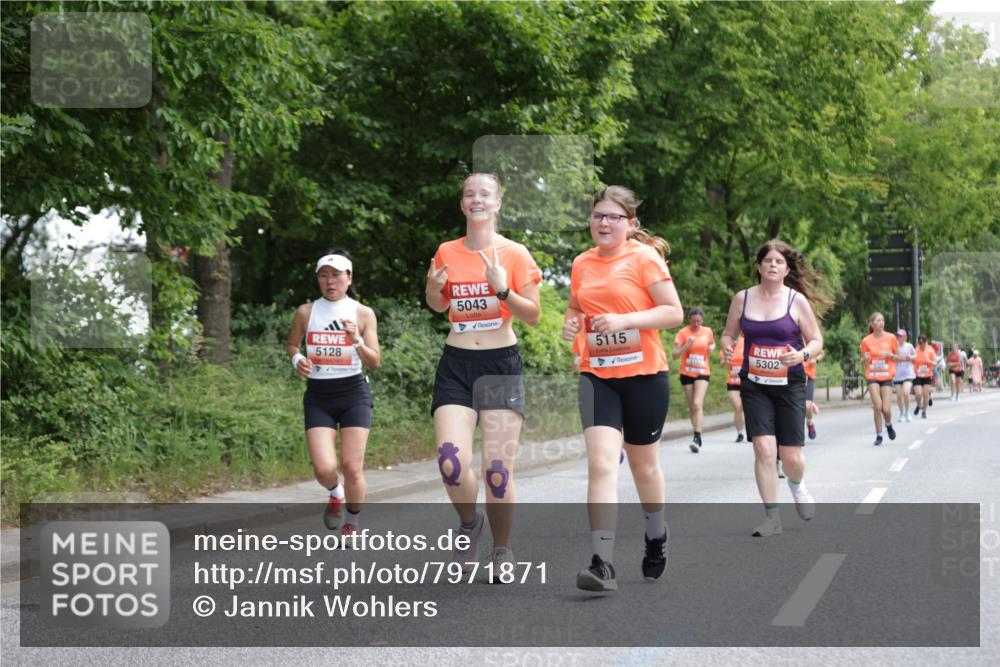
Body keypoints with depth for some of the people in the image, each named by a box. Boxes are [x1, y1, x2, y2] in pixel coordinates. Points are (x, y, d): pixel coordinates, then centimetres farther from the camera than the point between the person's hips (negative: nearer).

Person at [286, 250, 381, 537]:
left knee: (353, 467, -6)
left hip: (354, 393, -1)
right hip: (318, 397, 1)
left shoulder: (363, 314, -1)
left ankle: (351, 525, 18)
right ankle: (335, 493, 25)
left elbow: (375, 363, -2)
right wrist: (296, 359, -4)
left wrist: (356, 341, -20)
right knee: (323, 468, -13)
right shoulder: (305, 313, 1)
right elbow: (291, 343, 18)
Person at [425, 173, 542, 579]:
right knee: (452, 462, -14)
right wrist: (433, 289, -2)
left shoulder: (515, 253, -1)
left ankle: (502, 549, 14)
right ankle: (470, 523, 16)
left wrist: (503, 290, -18)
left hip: (501, 364, -2)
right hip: (456, 365, 2)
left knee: (497, 470, -8)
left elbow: (533, 315, -2)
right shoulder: (446, 253, 7)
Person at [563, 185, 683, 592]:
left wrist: (625, 320, -21)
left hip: (644, 375, -3)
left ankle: (656, 539, 40)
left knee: (644, 464, 13)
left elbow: (674, 313, -10)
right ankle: (603, 564, -18)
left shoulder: (644, 257, -6)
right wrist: (571, 324, 2)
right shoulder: (582, 264, 8)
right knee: (601, 463, -14)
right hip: (597, 375, 3)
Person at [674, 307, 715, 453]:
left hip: (702, 373, -1)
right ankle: (696, 433, 24)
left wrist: (711, 347, 2)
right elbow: (675, 355, -9)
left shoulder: (708, 331, 2)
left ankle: (697, 438, -24)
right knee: (691, 407, 8)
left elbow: (712, 343, 25)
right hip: (686, 373, 1)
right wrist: (687, 345, -24)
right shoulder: (683, 333, -6)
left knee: (698, 404, -18)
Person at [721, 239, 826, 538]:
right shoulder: (743, 298, 3)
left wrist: (802, 354, -19)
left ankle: (797, 486, 36)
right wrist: (726, 346, -10)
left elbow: (817, 341, 2)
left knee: (791, 456, -1)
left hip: (790, 385, -1)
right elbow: (729, 334, 13)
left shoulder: (797, 300, -2)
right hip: (754, 385, 1)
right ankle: (772, 516, -1)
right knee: (764, 449, -12)